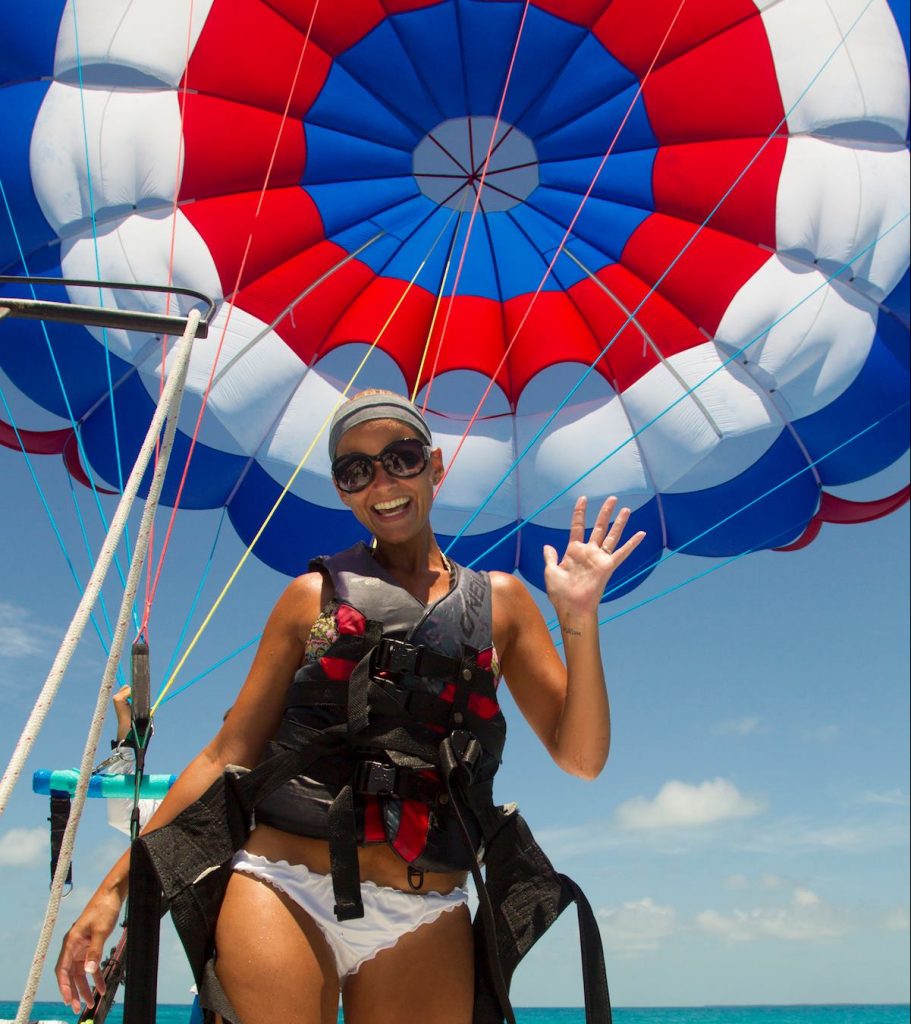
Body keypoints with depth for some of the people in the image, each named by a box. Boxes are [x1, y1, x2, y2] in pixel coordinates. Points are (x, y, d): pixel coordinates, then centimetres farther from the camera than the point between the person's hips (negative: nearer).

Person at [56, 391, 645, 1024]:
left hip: (425, 923, 1)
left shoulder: (499, 602, 10)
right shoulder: (314, 596, 9)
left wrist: (579, 618, -6)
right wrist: (117, 885, 3)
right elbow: (229, 753, 8)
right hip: (282, 895, 0)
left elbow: (581, 759, 6)